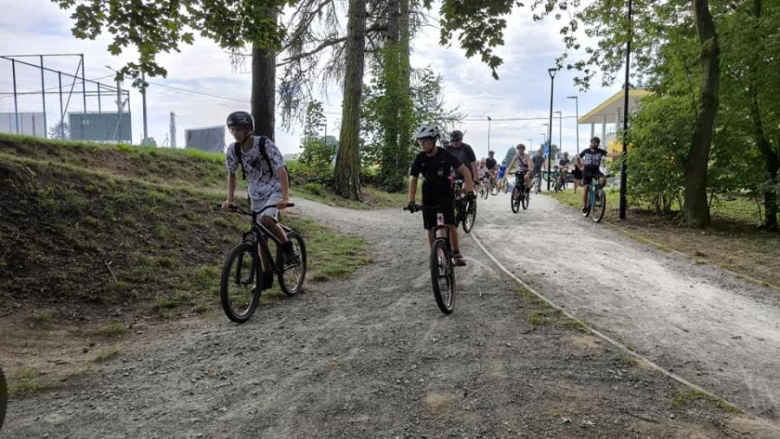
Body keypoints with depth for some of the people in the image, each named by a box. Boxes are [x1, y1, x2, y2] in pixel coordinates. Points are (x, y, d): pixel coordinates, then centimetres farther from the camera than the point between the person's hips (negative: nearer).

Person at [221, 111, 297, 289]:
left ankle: (288, 247, -7)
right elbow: (231, 175, 4)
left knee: (266, 220, -31)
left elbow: (281, 171, -29)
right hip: (256, 193, 5)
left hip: (275, 189, -4)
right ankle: (267, 275, 16)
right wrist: (229, 199, -9)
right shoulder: (233, 150, -10)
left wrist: (285, 197, -41)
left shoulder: (265, 144, -23)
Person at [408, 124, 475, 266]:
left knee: (450, 224, -15)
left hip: (446, 194, -2)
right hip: (429, 197, 2)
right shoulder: (419, 158, -12)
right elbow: (413, 179, -10)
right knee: (431, 229, 4)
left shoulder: (445, 155, -16)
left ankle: (456, 254, 2)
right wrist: (411, 201, -22)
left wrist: (470, 190, -26)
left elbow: (465, 171, -14)